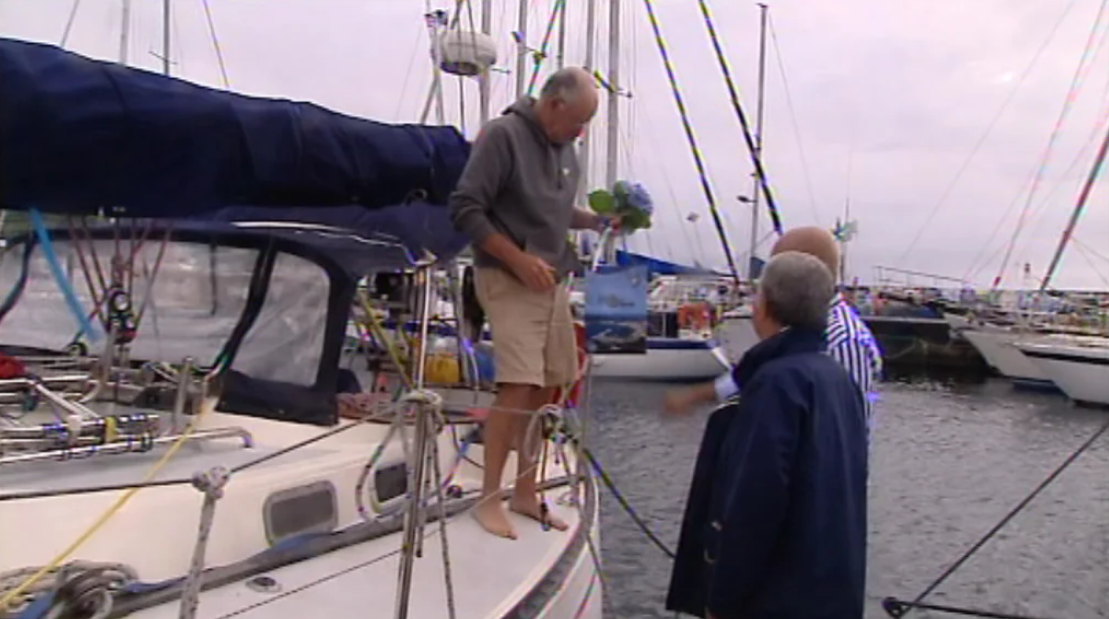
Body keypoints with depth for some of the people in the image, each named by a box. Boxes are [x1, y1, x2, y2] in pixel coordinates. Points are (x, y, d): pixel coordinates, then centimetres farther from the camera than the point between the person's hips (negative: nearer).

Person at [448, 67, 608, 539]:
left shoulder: (563, 145, 12)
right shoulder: (503, 134, -10)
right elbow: (464, 208, -14)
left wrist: (593, 220, 6)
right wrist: (519, 259, -18)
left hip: (553, 280, 8)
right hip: (509, 280, -7)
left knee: (545, 387, 7)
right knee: (518, 385, -15)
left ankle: (525, 493, 18)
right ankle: (489, 498, -1)